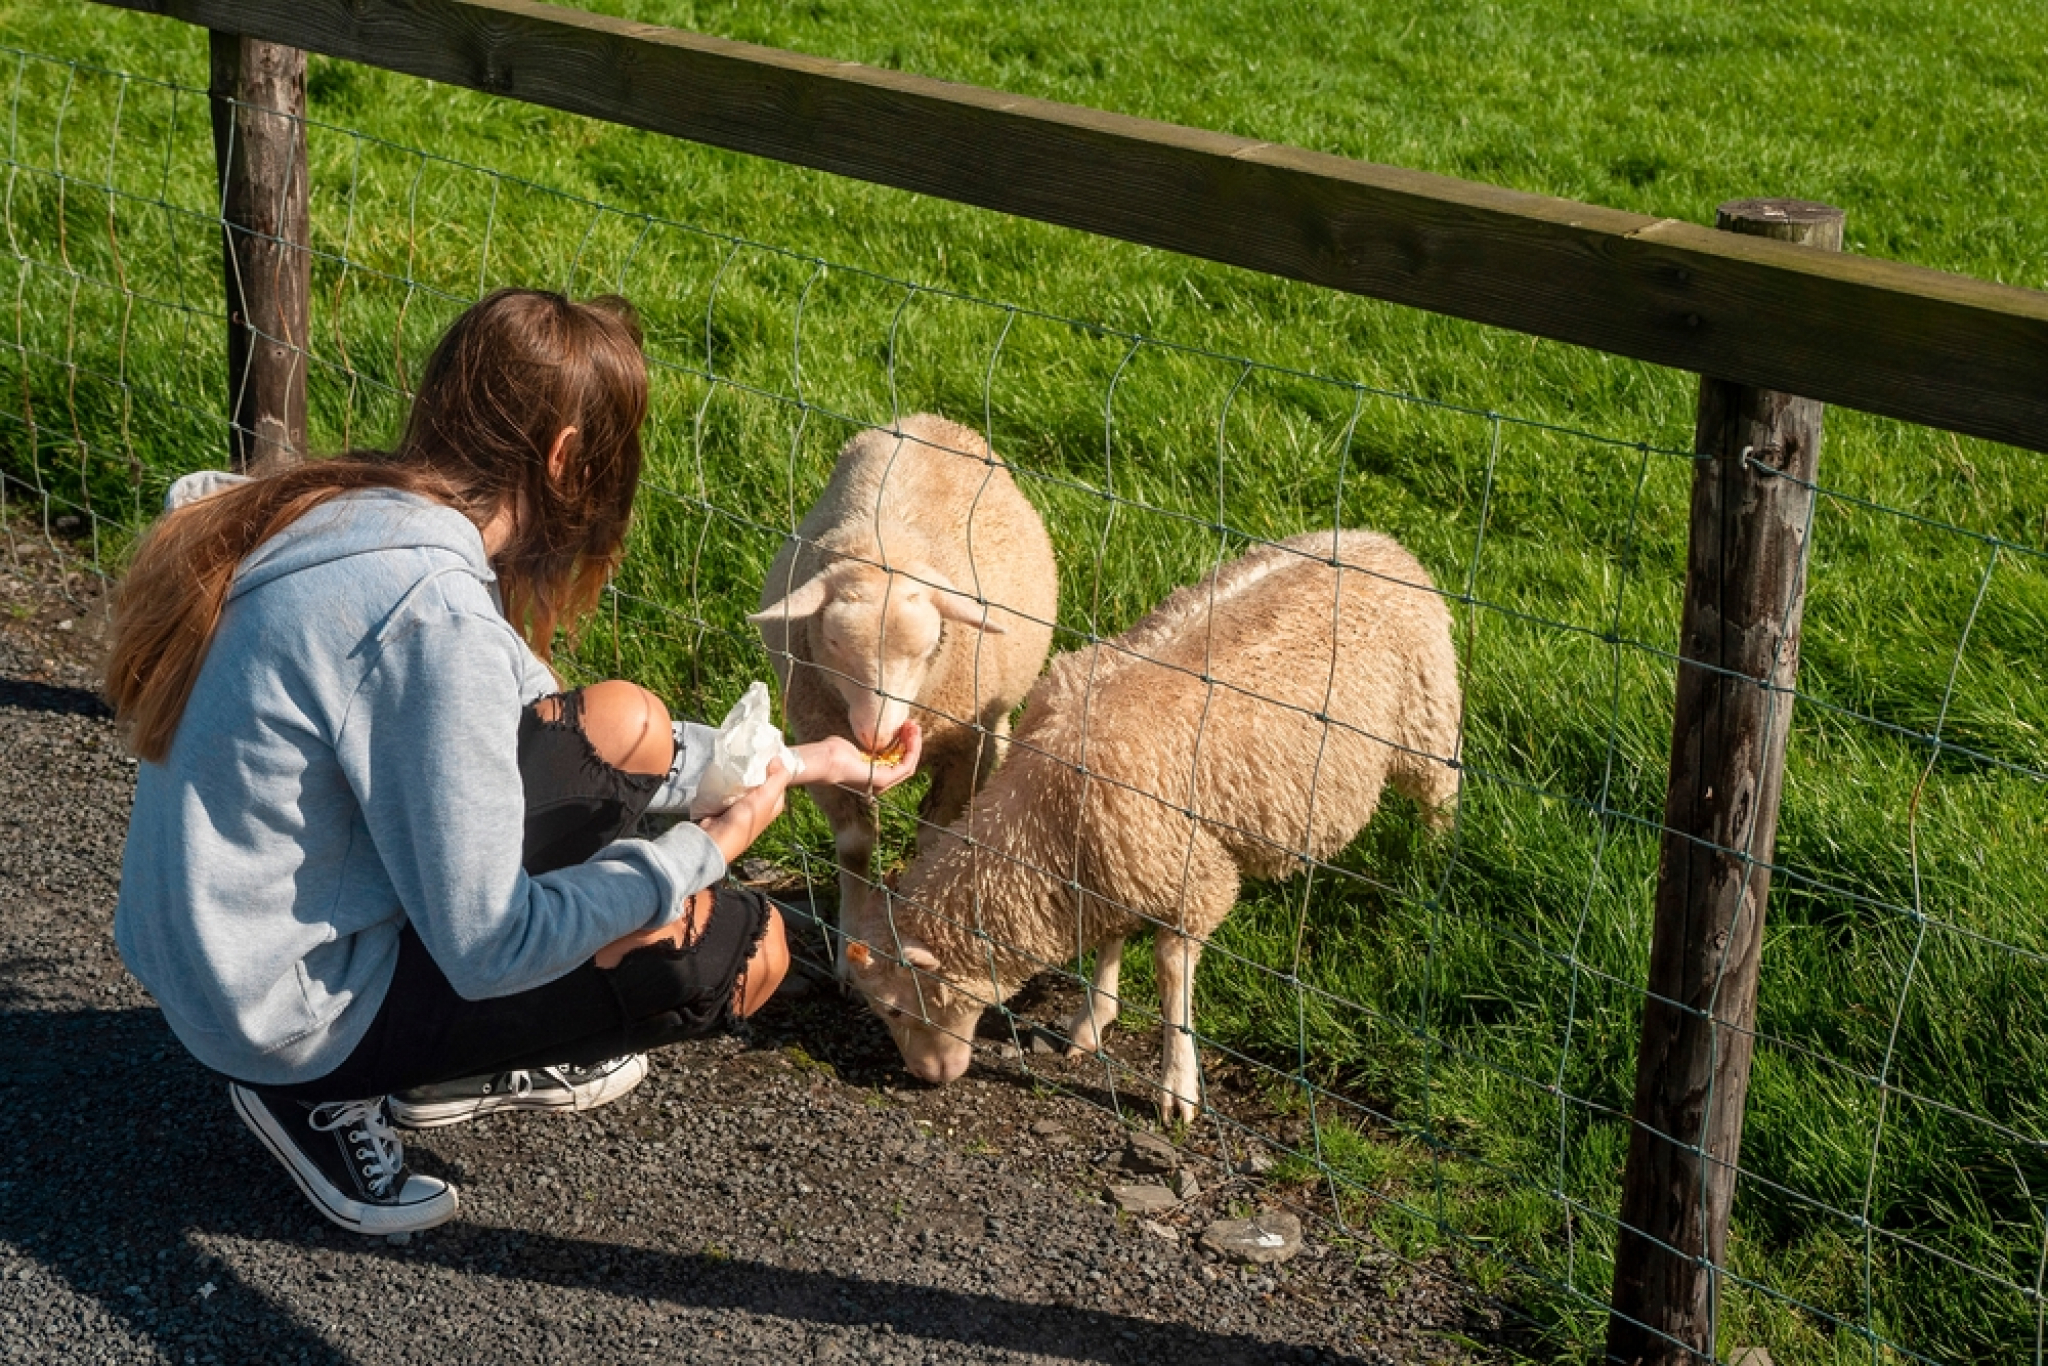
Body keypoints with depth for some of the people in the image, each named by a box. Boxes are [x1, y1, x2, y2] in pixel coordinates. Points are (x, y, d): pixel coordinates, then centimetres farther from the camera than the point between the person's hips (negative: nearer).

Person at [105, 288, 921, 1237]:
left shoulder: (358, 513, 0)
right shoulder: (431, 614, -28)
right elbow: (487, 948, -24)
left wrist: (792, 761, 16)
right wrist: (704, 850, -9)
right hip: (293, 1010, -9)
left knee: (615, 731, 7)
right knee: (747, 951, -6)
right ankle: (335, 1095, 2)